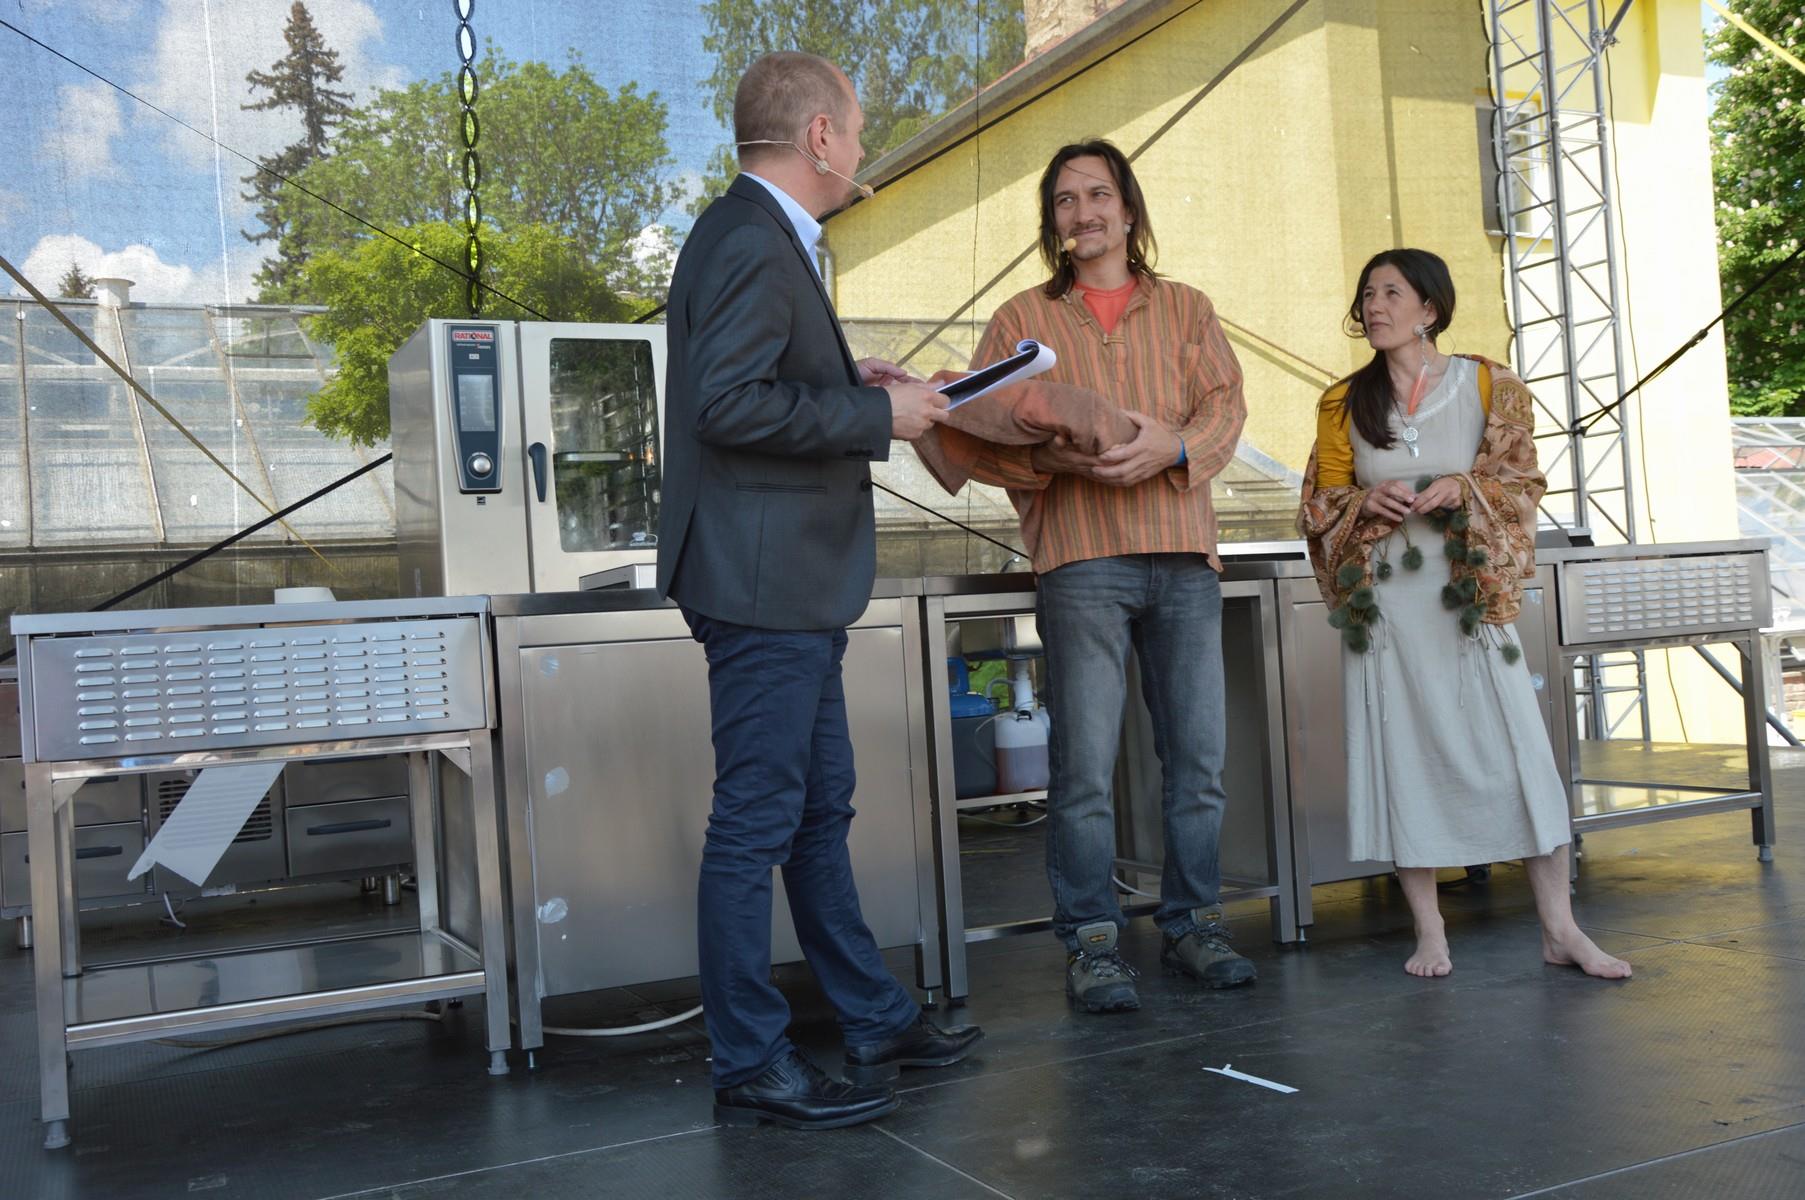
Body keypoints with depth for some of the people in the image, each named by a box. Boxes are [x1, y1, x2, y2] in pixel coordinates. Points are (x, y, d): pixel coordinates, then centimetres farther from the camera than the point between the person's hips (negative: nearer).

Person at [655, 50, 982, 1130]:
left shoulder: (763, 237, 18)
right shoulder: (752, 242, -15)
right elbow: (728, 403, -24)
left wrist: (850, 382, 13)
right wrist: (875, 414, -17)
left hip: (793, 587, 11)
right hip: (763, 579, -11)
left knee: (820, 810, 17)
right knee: (757, 822, -3)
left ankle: (878, 1023, 30)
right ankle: (751, 1067, 9)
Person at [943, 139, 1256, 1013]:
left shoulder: (1185, 309, 19)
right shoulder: (1021, 318, 14)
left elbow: (1225, 403, 5)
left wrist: (1173, 445, -17)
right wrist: (1051, 457, -15)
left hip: (1183, 556, 2)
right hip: (1080, 560, -2)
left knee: (1198, 752, 4)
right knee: (1084, 762, -5)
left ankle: (1192, 923, 17)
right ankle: (1091, 942, 3)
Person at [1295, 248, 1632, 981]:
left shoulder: (1487, 385, 4)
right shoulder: (1343, 403, 8)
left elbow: (1522, 484, 4)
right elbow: (1320, 505, 10)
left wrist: (1463, 490, -15)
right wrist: (1366, 502, -11)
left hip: (1469, 593, -1)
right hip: (1382, 599, 2)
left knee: (1515, 749, -6)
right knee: (1404, 755, 1)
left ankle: (1559, 928, 4)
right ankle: (1429, 932, 10)